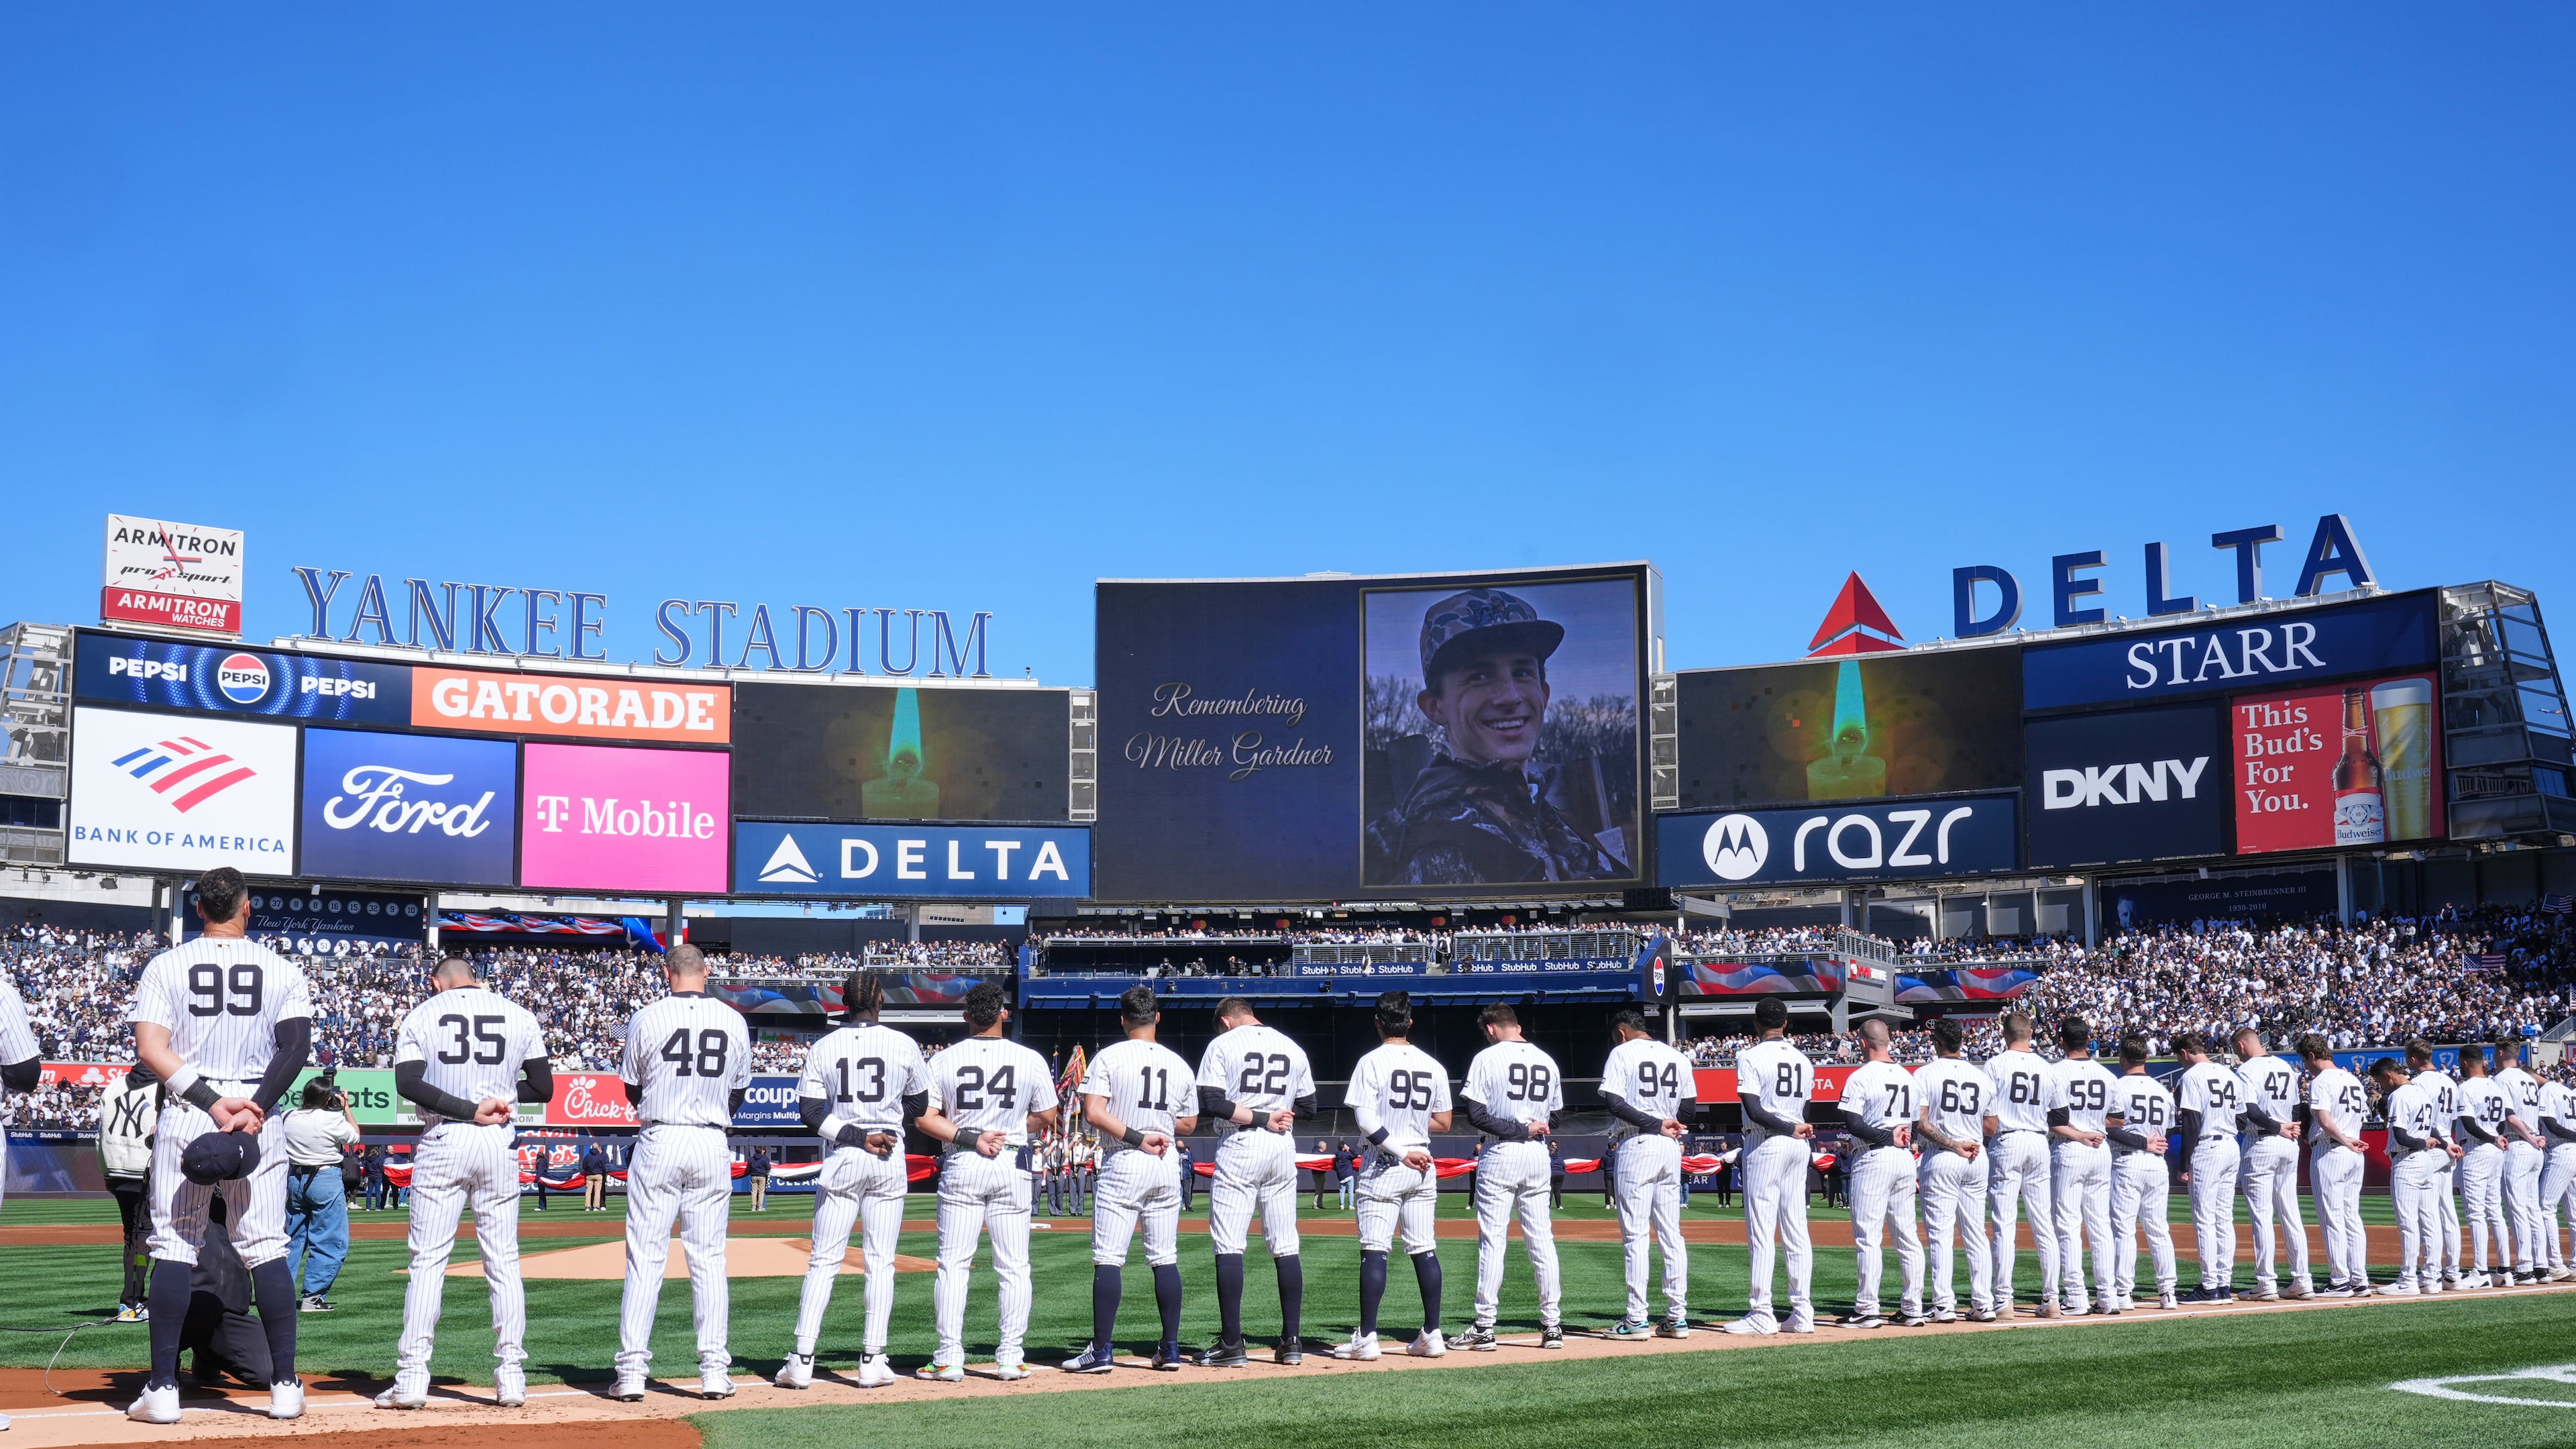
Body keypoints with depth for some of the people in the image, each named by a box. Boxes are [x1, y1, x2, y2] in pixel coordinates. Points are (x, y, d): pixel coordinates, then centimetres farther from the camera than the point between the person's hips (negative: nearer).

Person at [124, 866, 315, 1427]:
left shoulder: (167, 966, 4)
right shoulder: (283, 970, 4)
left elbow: (151, 1048, -7)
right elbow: (296, 1046, -8)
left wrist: (212, 1102, -12)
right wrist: (254, 1109, -15)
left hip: (185, 1116, 0)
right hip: (259, 1117, 0)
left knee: (173, 1248, 4)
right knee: (266, 1250, 4)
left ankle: (163, 1388, 1)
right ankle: (286, 1385, 3)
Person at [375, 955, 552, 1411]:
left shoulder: (421, 1015, 5)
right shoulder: (520, 1015, 8)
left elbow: (407, 1083, -9)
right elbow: (543, 1088, 6)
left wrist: (470, 1110, -12)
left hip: (442, 1143, -1)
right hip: (500, 1146, 1)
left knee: (427, 1261, 2)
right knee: (503, 1261, 6)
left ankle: (412, 1377, -2)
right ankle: (511, 1375, 4)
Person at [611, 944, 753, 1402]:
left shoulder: (648, 1018, -4)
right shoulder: (735, 1021, 4)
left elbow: (632, 1091, 6)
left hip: (659, 1141, -2)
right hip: (712, 1147, 2)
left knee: (645, 1258, 1)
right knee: (709, 1258, 7)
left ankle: (632, 1368, -1)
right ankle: (715, 1369, 5)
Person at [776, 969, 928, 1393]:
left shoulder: (824, 1047, 1)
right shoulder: (904, 1045, 0)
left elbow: (810, 1112, -7)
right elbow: (919, 1107, 10)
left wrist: (854, 1135, -8)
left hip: (841, 1161, 0)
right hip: (890, 1161, 0)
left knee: (824, 1261, 4)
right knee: (881, 1262, 5)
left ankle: (802, 1361, -1)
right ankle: (873, 1361, 3)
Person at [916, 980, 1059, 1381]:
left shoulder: (944, 1060, 0)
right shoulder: (1030, 1060, -1)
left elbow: (925, 1118, -6)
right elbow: (1049, 1118, 5)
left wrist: (968, 1137, -7)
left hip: (961, 1167, 0)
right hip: (1012, 1166, 0)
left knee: (953, 1265, 3)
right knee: (1014, 1267, 7)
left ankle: (949, 1358, 1)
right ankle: (1010, 1357, 6)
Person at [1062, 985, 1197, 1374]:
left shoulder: (1110, 1057, -4)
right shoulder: (1179, 1064, 8)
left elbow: (1093, 1112, -15)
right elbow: (1189, 1124, 14)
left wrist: (1136, 1137, -14)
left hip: (1124, 1165, -4)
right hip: (1168, 1166, 4)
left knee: (1108, 1259, -4)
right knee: (1165, 1259, 9)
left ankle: (1102, 1351, -7)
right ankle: (1170, 1349, 9)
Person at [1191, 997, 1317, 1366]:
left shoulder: (1222, 1045, -1)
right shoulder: (1293, 1048, 12)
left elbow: (1210, 1104, -12)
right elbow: (1307, 1107, 15)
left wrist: (1258, 1118, -9)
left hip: (1239, 1147, -5)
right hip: (1283, 1148, 5)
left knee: (1229, 1246, -3)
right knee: (1286, 1247, 8)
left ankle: (1232, 1345, -7)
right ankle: (1291, 1342, 8)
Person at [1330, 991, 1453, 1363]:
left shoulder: (1372, 1062, -7)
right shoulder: (1434, 1066, 8)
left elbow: (1365, 1119, -16)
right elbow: (1443, 1123, 11)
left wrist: (1400, 1151, -16)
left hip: (1385, 1166, -5)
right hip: (1424, 1168, 5)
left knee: (1374, 1250, -5)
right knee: (1424, 1249, 9)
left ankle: (1367, 1339, -7)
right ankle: (1432, 1336, 10)